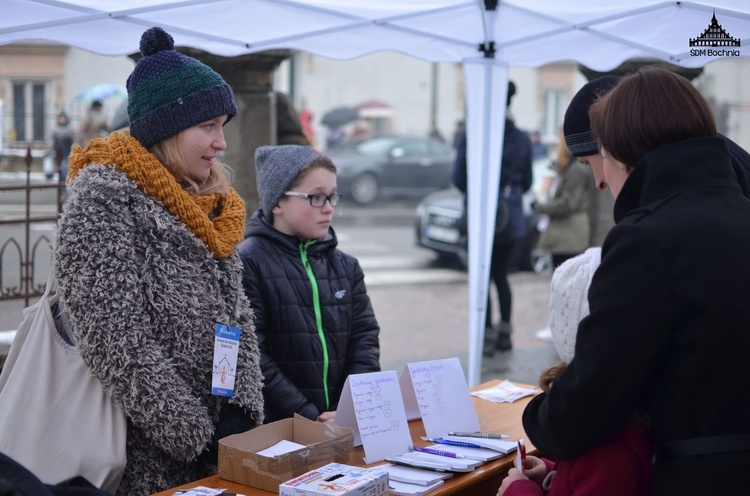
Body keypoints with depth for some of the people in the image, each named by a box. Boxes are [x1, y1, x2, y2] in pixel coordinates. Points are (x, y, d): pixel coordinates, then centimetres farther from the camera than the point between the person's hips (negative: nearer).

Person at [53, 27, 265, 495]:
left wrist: (242, 414, -4)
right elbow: (120, 349, -19)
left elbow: (236, 315, 10)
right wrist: (204, 439, -16)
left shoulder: (208, 201, 10)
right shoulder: (103, 201, -13)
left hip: (222, 444, 7)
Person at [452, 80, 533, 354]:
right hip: (511, 216, 4)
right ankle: (505, 332, 18)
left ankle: (488, 334, 3)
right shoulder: (522, 139, 3)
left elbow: (459, 178, -7)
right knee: (501, 274, 16)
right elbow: (526, 181, 8)